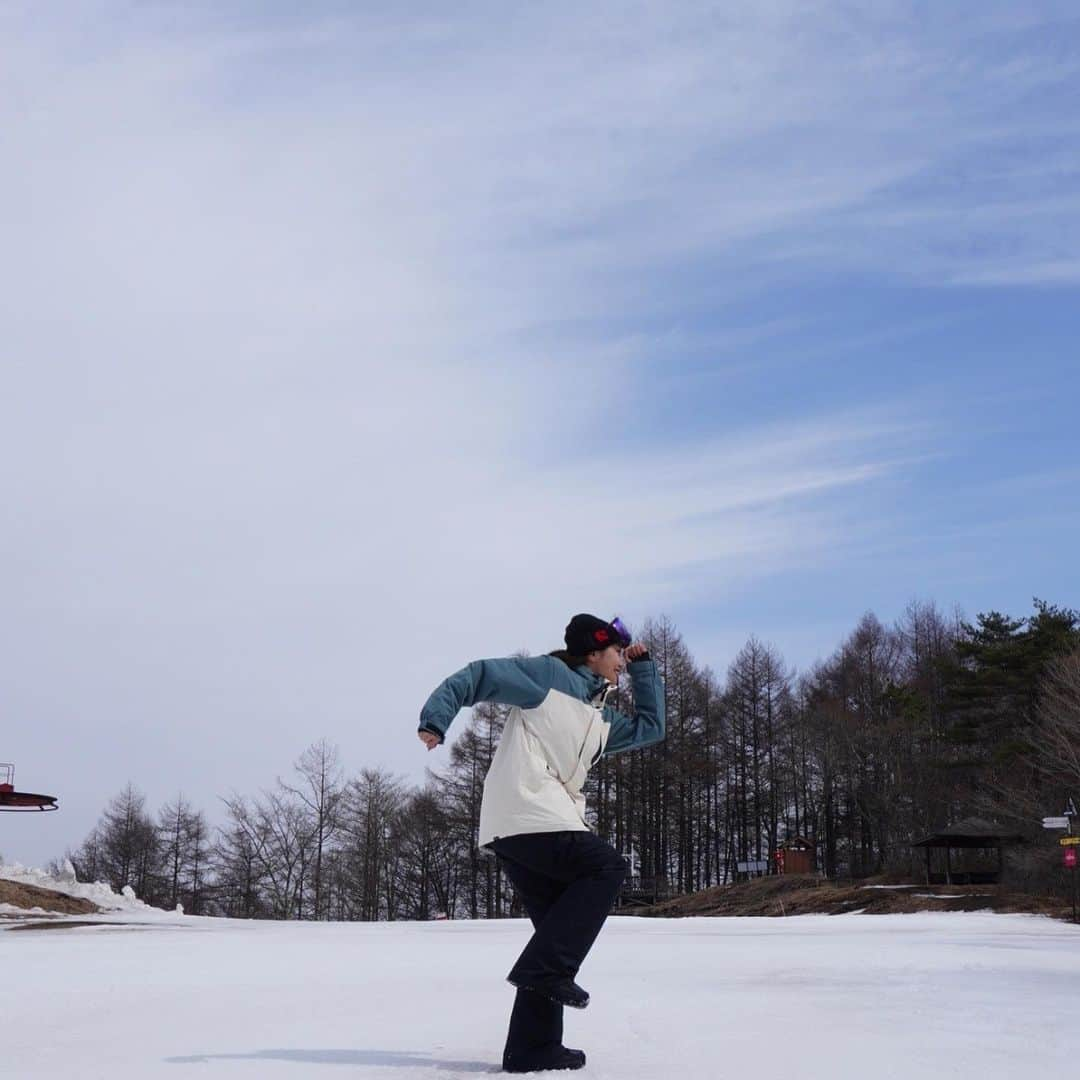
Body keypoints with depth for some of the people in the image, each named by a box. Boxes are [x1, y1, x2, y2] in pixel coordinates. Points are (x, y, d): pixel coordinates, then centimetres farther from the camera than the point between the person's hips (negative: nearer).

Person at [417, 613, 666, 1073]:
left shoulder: (602, 717, 26)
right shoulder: (549, 674, 1)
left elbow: (650, 727, 36)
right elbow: (477, 676, -3)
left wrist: (643, 667, 32)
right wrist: (436, 719, -16)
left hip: (545, 823, 9)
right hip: (526, 814, -9)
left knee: (561, 933, 7)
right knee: (607, 866, -14)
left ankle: (532, 1046, 8)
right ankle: (546, 968, -17)